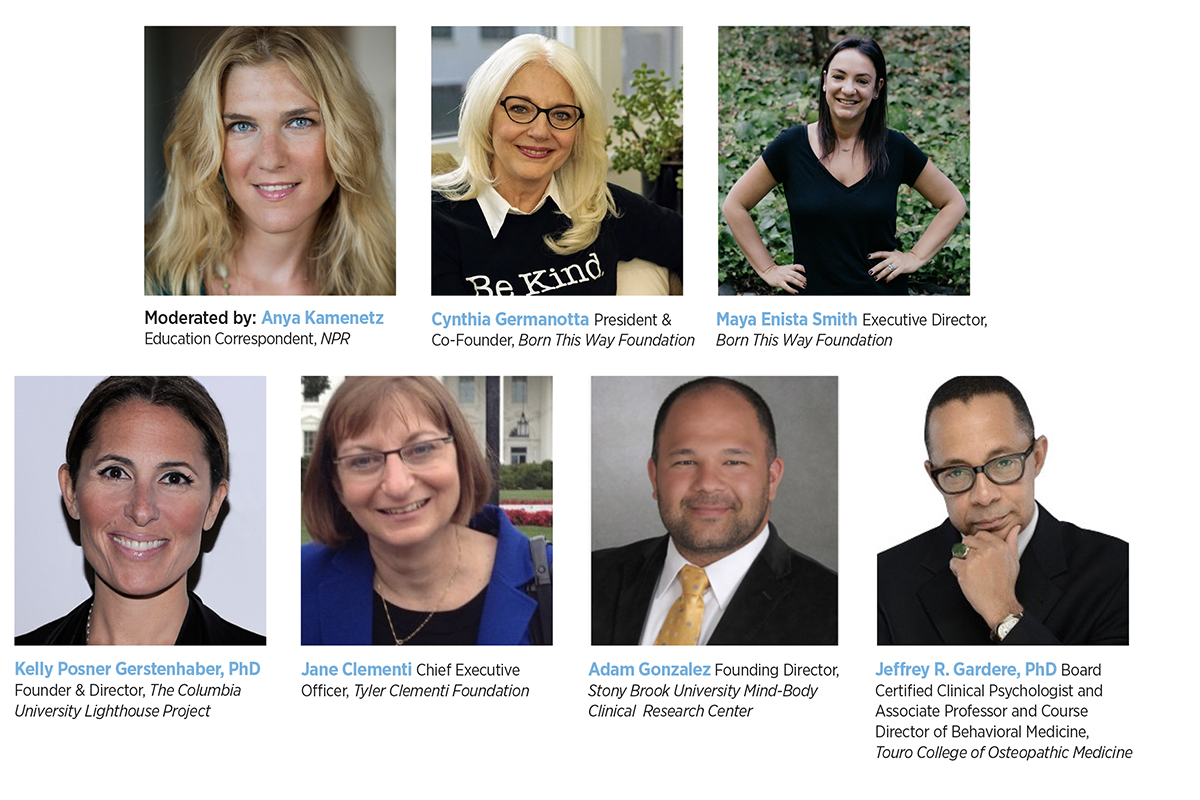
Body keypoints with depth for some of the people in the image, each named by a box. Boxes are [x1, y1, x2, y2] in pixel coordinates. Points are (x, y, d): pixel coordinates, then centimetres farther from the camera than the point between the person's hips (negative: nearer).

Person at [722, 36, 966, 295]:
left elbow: (954, 203, 9)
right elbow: (735, 206, 3)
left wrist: (916, 257, -2)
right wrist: (768, 269, -2)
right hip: (813, 290, 0)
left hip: (884, 290, 0)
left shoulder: (895, 148, -3)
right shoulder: (792, 145, -6)